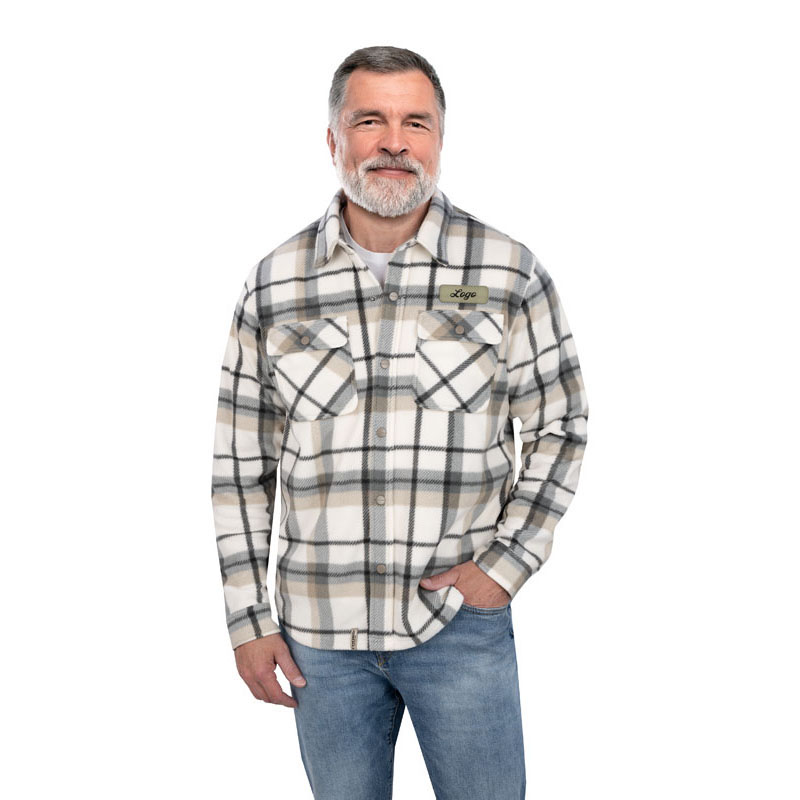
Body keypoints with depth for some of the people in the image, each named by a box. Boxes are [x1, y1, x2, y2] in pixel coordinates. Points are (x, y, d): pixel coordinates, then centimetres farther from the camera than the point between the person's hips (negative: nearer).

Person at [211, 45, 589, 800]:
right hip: (320, 628, 2)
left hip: (461, 619, -1)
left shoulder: (509, 274, -5)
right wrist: (247, 618, 2)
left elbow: (560, 423, 3)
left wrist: (507, 562, -7)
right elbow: (241, 462, 3)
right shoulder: (273, 285, -1)